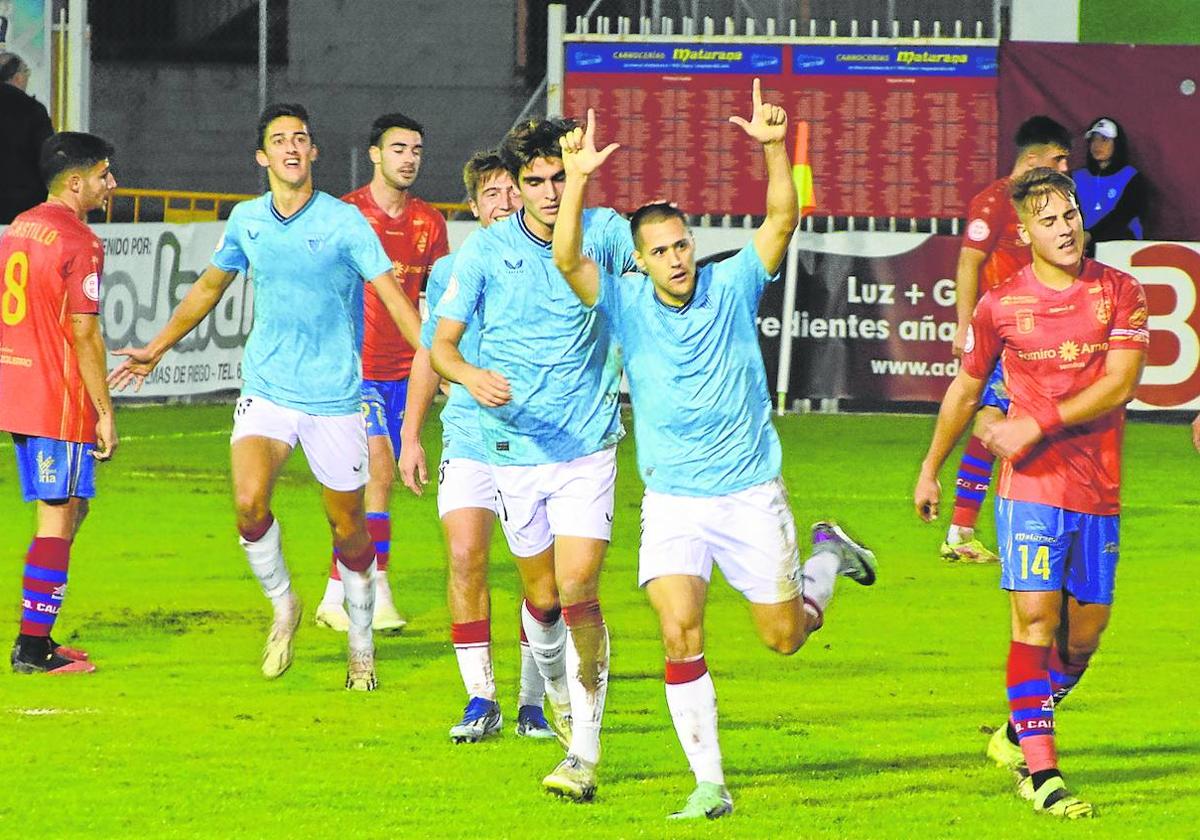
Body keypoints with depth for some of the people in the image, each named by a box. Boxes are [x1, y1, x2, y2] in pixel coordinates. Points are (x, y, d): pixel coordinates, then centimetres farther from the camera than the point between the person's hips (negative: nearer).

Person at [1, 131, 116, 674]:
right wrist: (105, 411, -12)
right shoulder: (79, 242, -13)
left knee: (70, 508, 17)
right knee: (58, 518, -2)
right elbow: (84, 334, -16)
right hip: (60, 401, -9)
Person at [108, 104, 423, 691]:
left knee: (349, 528, 5)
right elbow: (208, 288, 23)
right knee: (249, 503, -20)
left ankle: (361, 647, 25)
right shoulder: (246, 221, 6)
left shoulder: (343, 221, -7)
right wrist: (157, 349, 29)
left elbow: (393, 295, -9)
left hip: (334, 395, -2)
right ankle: (282, 607, 6)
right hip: (266, 389, 2)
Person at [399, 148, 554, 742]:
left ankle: (533, 702, 8)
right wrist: (411, 435, 13)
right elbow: (430, 354, 16)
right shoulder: (450, 273, 8)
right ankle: (480, 698, -5)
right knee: (465, 555, -12)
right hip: (469, 438, 1)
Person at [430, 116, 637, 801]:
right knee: (543, 597, 10)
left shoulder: (602, 232, -1)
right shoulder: (485, 251, -2)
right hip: (515, 448, 1)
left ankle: (584, 753, -10)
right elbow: (441, 344, -1)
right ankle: (557, 688, 42)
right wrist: (472, 377, -22)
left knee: (578, 588, -14)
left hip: (588, 445, -1)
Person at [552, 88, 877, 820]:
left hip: (752, 491, 0)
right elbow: (568, 258, -20)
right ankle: (709, 783, -9)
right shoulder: (626, 305, -5)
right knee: (680, 633, -16)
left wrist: (775, 149, -32)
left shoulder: (732, 287, -6)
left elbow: (783, 219, -17)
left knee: (785, 635, 10)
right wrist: (578, 180, -33)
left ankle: (829, 554, 44)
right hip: (672, 500, 0)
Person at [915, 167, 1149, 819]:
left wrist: (1039, 424, -17)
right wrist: (930, 468, 19)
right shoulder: (1001, 306, 0)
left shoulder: (1119, 293, 0)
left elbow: (1120, 383, -10)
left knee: (1086, 629, 9)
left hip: (1099, 489, 2)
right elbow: (965, 388, 14)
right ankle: (1039, 772, -12)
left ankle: (1017, 734, 31)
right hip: (1030, 486, -2)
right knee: (1036, 618, -13)